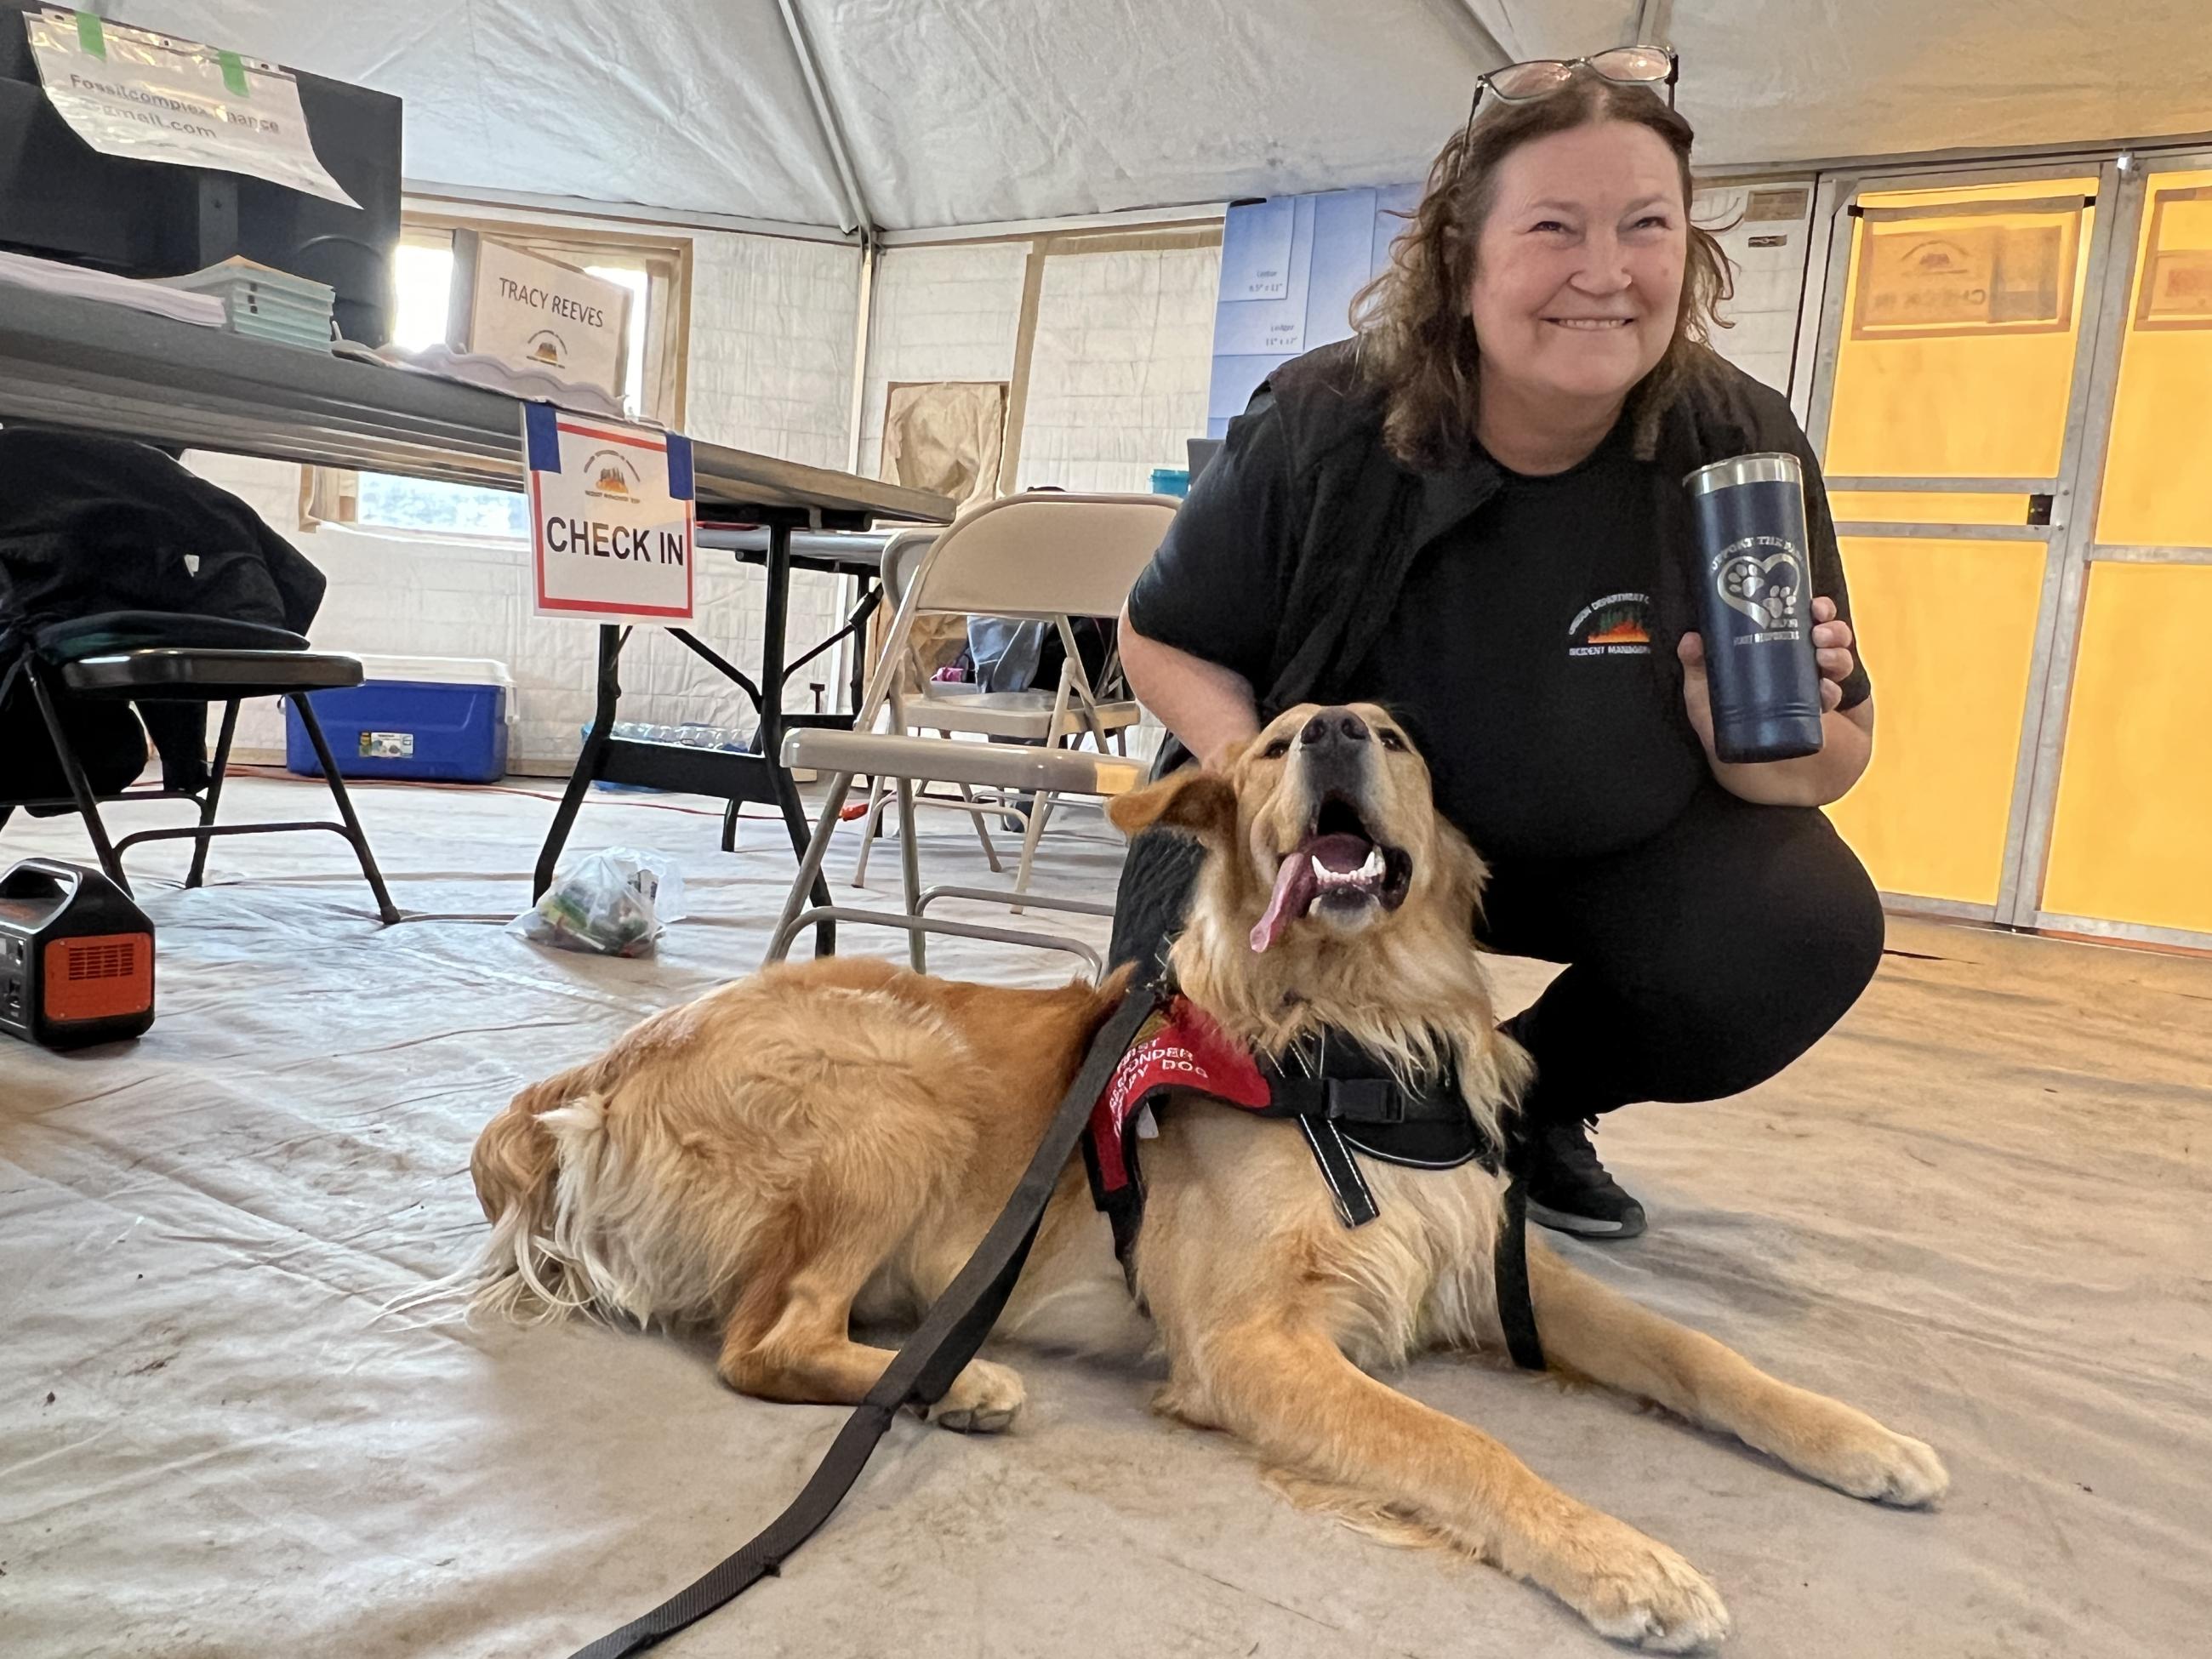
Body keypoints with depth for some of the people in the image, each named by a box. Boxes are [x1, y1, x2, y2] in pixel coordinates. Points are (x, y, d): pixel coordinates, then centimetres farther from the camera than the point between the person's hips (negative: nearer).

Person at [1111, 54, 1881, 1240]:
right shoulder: (1316, 428, -23)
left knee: (1807, 929, -23)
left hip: (1612, 847, 2)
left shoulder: (1742, 445, -18)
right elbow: (1163, 640, -6)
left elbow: (1836, 759, -7)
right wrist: (1251, 761, -27)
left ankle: (1537, 1101, 7)